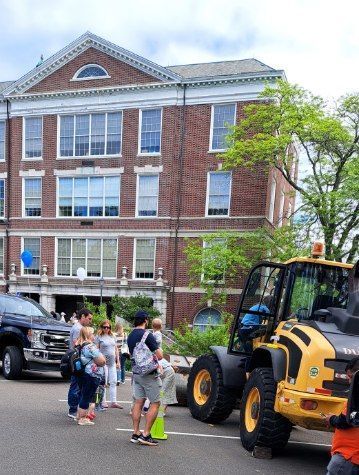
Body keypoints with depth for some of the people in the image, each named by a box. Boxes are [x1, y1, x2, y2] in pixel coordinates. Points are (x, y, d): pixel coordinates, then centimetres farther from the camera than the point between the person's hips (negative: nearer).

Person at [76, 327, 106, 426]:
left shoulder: (79, 346, 11)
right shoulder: (90, 346, -19)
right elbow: (101, 361, -19)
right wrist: (103, 357, 2)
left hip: (81, 374, 9)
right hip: (91, 376, -9)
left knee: (83, 395, 19)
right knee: (87, 396, -1)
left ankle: (79, 415, 27)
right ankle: (82, 418, 4)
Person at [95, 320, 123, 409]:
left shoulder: (113, 336, 12)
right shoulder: (99, 337, -4)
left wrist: (118, 361, 13)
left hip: (112, 363, 5)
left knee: (113, 382, 5)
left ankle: (113, 402, 9)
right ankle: (103, 402, 9)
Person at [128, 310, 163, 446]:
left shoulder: (130, 336, 8)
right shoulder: (147, 335, -18)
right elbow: (160, 356, -19)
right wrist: (157, 350, 5)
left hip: (136, 372, 8)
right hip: (149, 374, -8)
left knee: (138, 402, 11)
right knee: (155, 404, 1)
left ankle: (136, 433, 13)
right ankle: (146, 435, -2)